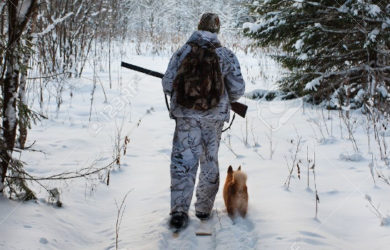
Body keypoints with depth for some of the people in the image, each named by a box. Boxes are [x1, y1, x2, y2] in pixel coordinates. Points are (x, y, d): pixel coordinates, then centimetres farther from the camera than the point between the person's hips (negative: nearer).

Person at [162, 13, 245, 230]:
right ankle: (204, 208, 23)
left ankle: (179, 210, -8)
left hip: (186, 116, 0)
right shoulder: (227, 55, -4)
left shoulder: (182, 52, -3)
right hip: (214, 117, 1)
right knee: (210, 162, 15)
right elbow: (238, 89, -2)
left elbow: (168, 85, -1)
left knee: (183, 162, 2)